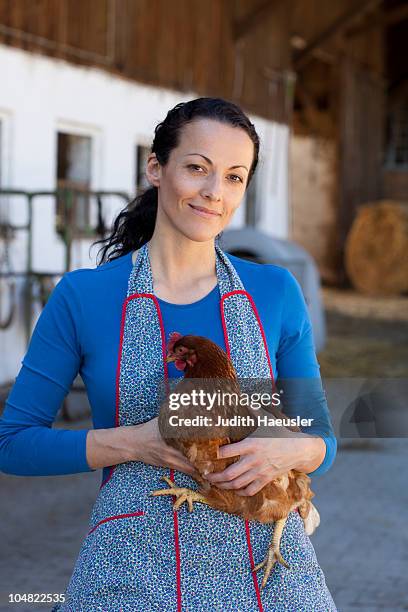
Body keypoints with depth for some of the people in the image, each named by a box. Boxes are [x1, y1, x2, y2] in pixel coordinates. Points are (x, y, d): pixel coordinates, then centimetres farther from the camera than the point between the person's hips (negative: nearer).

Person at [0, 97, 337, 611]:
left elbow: (321, 438, 9)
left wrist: (284, 452, -14)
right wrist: (133, 443, -14)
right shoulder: (82, 296, -2)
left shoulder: (276, 292, 4)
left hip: (266, 567, 2)